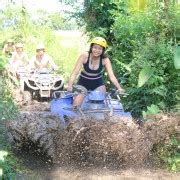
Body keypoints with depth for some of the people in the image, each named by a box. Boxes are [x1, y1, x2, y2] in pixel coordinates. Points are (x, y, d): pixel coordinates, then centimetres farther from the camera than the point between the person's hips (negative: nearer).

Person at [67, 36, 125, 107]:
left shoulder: (105, 60, -18)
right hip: (83, 83, -1)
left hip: (98, 84, 1)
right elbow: (75, 73, -26)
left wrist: (119, 88, -41)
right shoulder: (84, 56, -22)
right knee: (76, 105, -11)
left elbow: (111, 76, -25)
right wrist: (69, 86, -41)